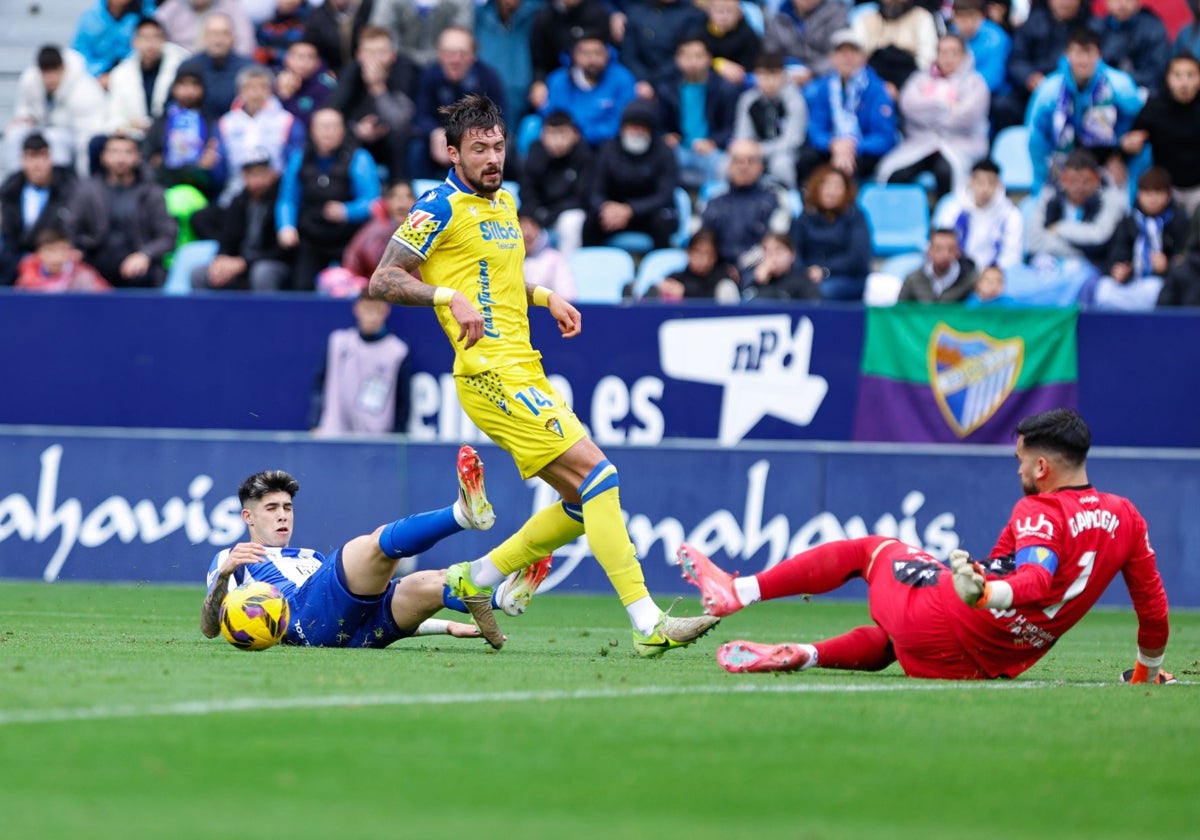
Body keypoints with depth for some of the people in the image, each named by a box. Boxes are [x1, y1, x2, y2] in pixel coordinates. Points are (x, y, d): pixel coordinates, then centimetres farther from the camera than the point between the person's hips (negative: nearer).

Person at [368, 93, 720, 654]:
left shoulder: (505, 203, 18)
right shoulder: (441, 209, -8)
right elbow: (383, 280, -11)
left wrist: (545, 297, 18)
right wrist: (450, 297, -23)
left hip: (524, 372, 9)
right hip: (493, 375, -9)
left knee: (584, 502, 8)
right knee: (597, 475, -17)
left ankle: (475, 579, 18)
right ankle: (647, 624, -20)